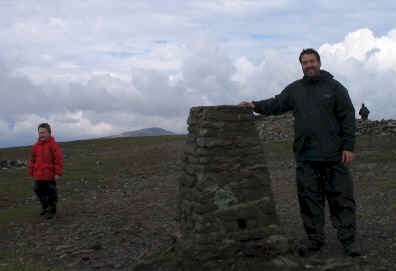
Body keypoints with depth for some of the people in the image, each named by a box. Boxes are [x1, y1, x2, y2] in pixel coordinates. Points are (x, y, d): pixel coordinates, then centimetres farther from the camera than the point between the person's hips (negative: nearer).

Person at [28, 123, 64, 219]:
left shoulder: (53, 144, -10)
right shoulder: (36, 145, 7)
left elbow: (59, 159, -12)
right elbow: (32, 159, 15)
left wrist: (58, 173, -14)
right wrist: (32, 172, 13)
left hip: (50, 174, -6)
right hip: (38, 175, 6)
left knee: (51, 192, 2)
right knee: (39, 190, 13)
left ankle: (51, 210, 14)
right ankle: (45, 207, 31)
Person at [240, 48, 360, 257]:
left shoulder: (334, 87, 3)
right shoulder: (294, 89, 14)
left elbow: (348, 117, 1)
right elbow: (276, 104, 15)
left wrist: (348, 146, -6)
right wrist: (255, 106, -3)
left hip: (334, 155, -3)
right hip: (305, 157, 3)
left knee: (341, 197, 1)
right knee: (309, 199, 5)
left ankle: (348, 239, 12)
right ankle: (315, 240, 15)